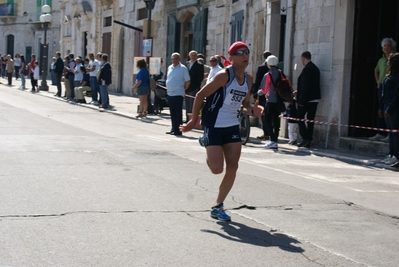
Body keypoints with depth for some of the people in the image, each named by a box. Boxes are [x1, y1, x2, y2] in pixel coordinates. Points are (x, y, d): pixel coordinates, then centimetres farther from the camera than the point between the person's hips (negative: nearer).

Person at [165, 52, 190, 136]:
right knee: (172, 113, 11)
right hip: (170, 93, 7)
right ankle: (173, 129, 19)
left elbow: (187, 81, -6)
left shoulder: (183, 68, -7)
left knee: (178, 113, -4)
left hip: (178, 94, -7)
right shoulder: (170, 67, 13)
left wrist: (183, 89, 1)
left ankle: (178, 130, -2)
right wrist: (169, 88, 14)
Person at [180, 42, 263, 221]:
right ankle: (205, 143, 24)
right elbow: (200, 95, -13)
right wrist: (194, 121, -12)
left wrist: (253, 110, -7)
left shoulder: (248, 79, 5)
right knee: (217, 168, -10)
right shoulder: (224, 75, -16)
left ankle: (218, 206, 13)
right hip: (214, 127, -6)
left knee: (232, 167, 0)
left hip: (232, 127, 6)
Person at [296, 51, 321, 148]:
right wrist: (299, 92, 26)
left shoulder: (307, 69, -15)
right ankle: (309, 141, 9)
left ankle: (305, 137, -10)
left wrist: (301, 100, -18)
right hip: (314, 98, 8)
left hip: (306, 99, -8)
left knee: (300, 118, 1)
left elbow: (305, 85, -20)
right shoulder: (315, 68, 13)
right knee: (310, 119, 8)